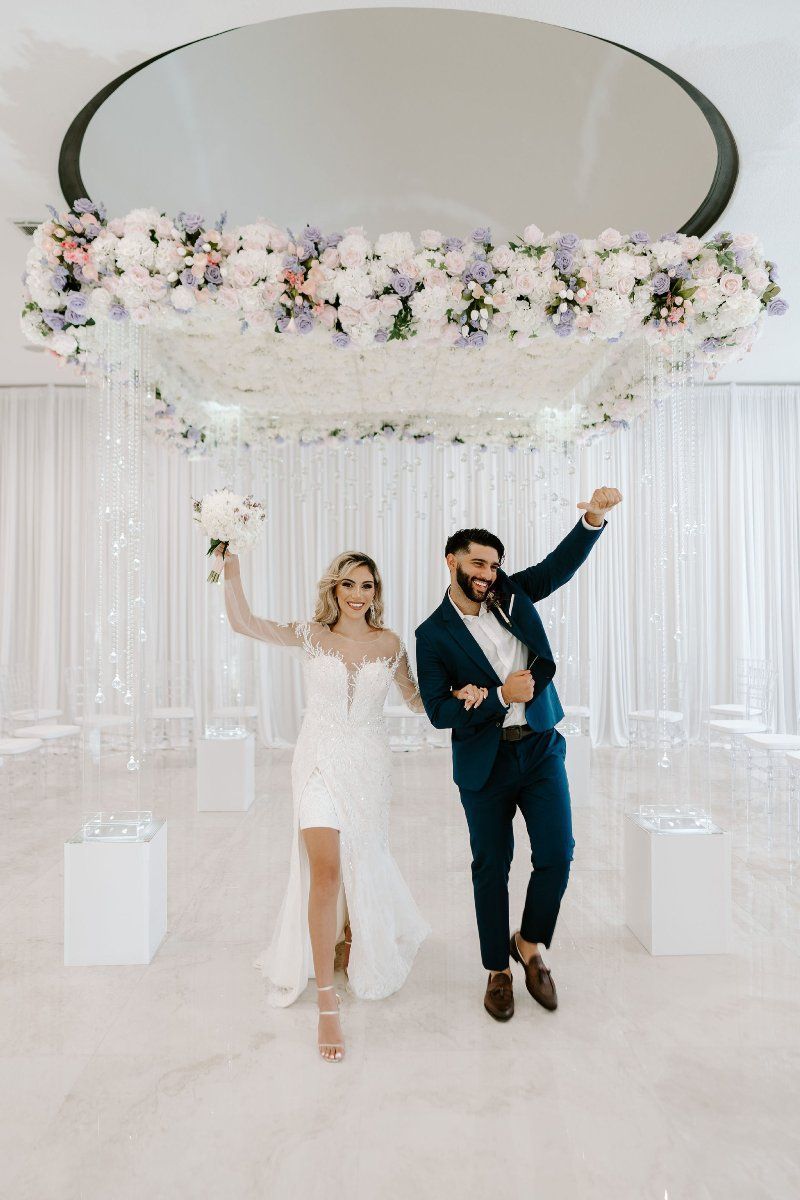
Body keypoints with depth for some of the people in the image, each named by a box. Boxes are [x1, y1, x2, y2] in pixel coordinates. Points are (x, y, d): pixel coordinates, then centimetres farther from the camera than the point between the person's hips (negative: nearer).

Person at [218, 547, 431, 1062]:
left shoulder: (389, 643, 0)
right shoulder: (312, 635, -3)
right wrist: (232, 569, -16)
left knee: (362, 866, 17)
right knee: (326, 869, -13)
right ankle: (327, 1003, -1)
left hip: (369, 767, 2)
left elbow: (416, 700, 8)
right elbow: (243, 621, -8)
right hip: (321, 763, -2)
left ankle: (362, 942, 50)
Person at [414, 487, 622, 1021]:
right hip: (484, 762, -2)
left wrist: (593, 518, -25)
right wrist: (502, 696, -18)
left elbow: (561, 563, -8)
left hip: (540, 748, 3)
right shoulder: (434, 634, -7)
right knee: (491, 867, 9)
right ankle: (498, 971, 29)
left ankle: (530, 943, 28)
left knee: (557, 855, 0)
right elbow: (439, 711, -11)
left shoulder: (513, 592, 3)